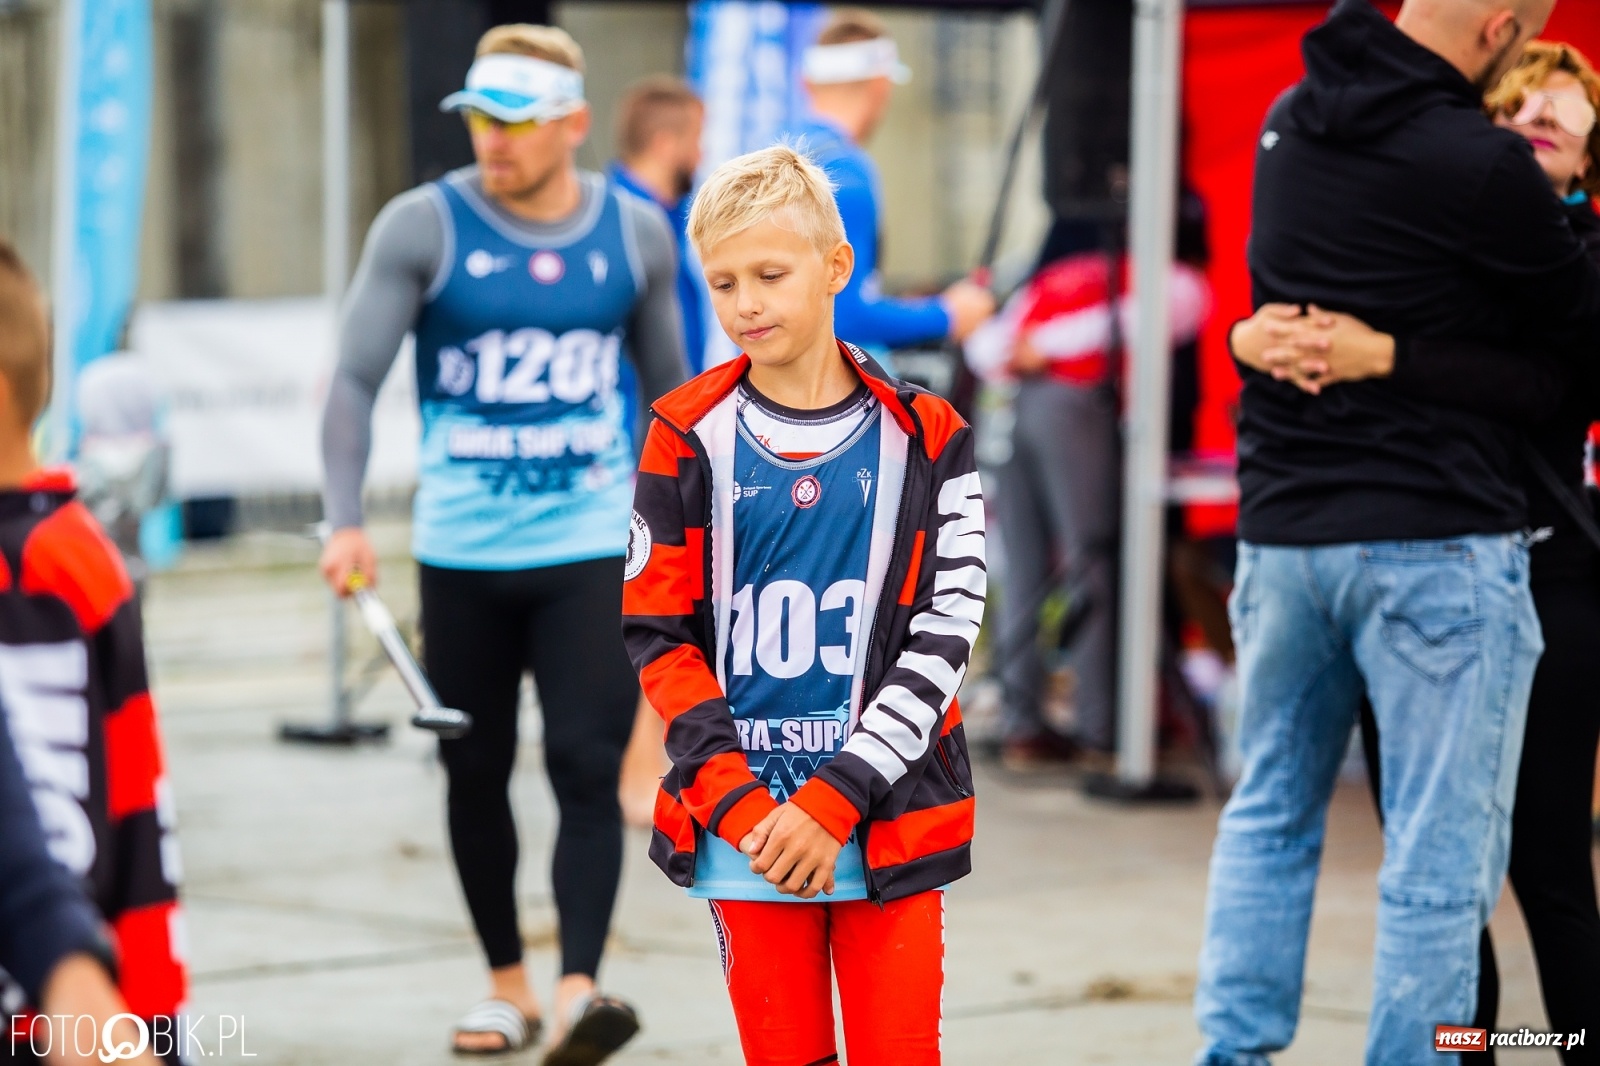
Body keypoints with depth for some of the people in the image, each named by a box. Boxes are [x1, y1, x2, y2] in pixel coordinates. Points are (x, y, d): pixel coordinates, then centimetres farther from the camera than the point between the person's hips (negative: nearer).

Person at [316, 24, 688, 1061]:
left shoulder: (636, 234, 3)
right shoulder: (422, 227, -4)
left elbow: (668, 389, 15)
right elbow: (356, 378, -9)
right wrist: (347, 520, -22)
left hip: (593, 551, 0)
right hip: (462, 553, 0)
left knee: (589, 769, -12)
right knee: (476, 774, 9)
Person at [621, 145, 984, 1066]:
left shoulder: (924, 437, 1)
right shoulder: (690, 438, 2)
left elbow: (943, 635, -3)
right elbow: (658, 635, 1)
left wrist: (834, 802, -12)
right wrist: (740, 806, -10)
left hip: (889, 822, 0)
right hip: (742, 830, 0)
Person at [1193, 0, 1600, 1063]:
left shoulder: (1293, 121, 6)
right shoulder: (1481, 167, -16)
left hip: (1282, 529, 7)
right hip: (1435, 544, -7)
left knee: (1269, 814, 20)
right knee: (1441, 856, 0)